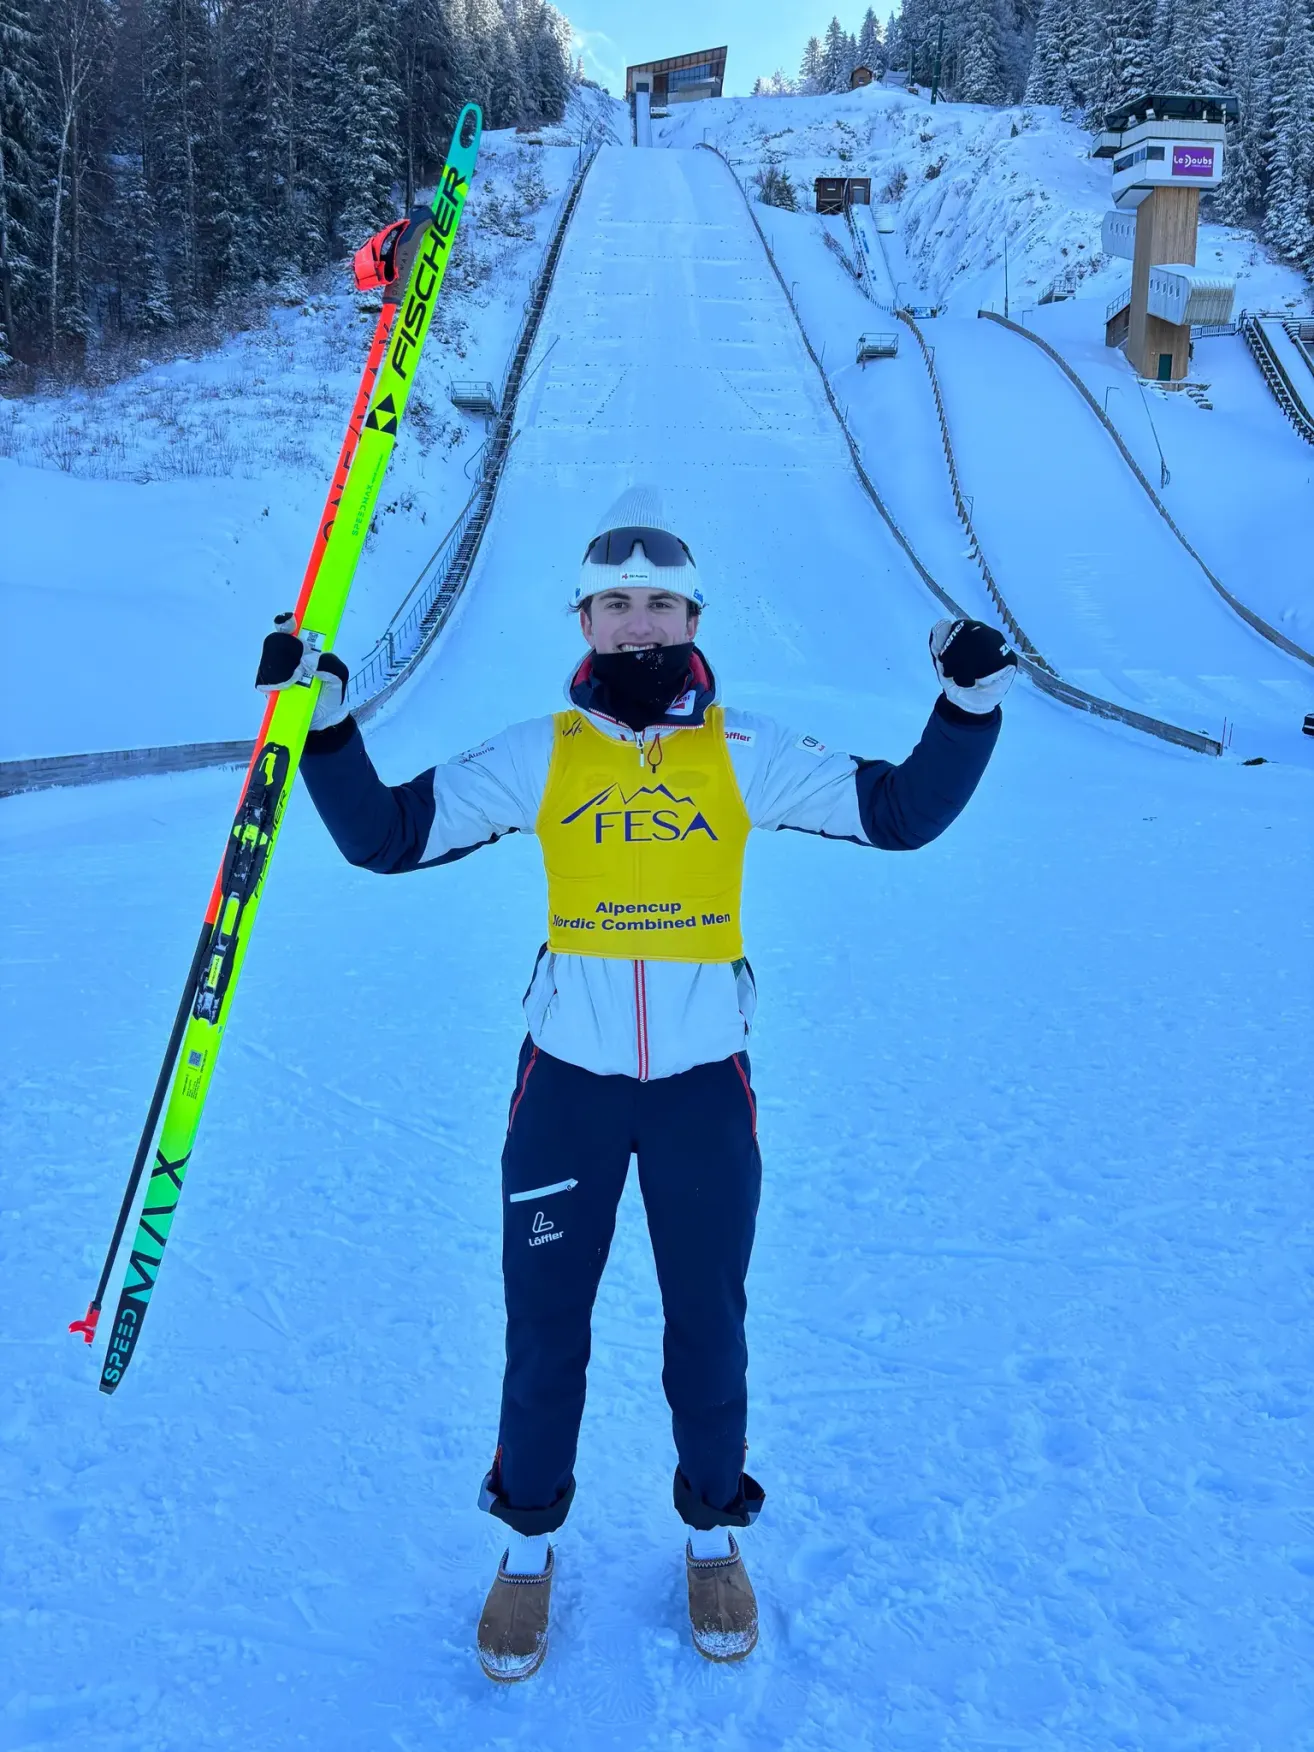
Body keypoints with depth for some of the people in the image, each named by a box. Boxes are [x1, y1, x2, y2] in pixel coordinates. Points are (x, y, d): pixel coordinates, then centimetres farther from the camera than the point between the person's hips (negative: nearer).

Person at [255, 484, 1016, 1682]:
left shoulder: (747, 754, -2)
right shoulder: (537, 757, -2)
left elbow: (903, 812, -1)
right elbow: (383, 836, -2)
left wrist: (971, 703, -13)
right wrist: (327, 718, -11)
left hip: (705, 1083, 0)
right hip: (568, 1080, 0)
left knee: (708, 1324, 15)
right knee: (545, 1327, 11)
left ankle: (715, 1531, 40)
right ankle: (529, 1540, 36)